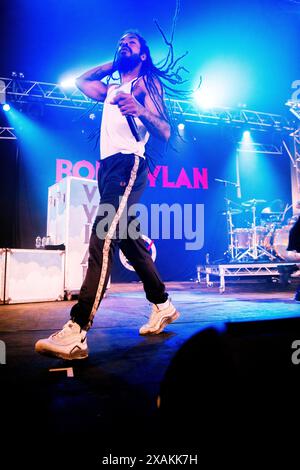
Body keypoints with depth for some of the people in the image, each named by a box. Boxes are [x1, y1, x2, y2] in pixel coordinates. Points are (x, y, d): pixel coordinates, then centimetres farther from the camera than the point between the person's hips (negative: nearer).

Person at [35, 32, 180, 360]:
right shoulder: (112, 89, 29)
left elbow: (164, 132, -5)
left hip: (128, 163, -9)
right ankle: (163, 305, 20)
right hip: (108, 166, 9)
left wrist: (140, 108, -25)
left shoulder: (147, 83, 7)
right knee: (129, 241, 8)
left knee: (103, 239, -23)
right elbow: (81, 81, 40)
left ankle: (76, 332, -30)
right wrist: (114, 63, 32)